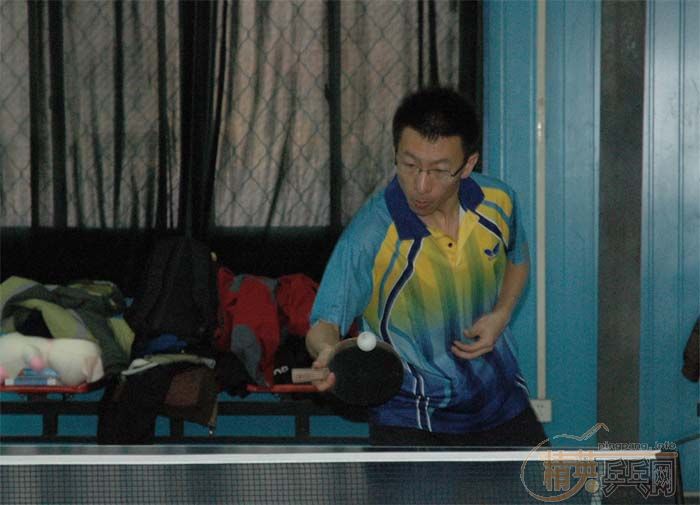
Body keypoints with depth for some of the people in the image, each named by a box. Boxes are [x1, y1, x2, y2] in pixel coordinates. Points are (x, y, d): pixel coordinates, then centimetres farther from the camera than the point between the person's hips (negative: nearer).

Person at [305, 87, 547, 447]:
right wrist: (328, 350, -49)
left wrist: (501, 315, -6)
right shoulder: (368, 236, -26)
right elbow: (324, 324, -24)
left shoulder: (498, 202, -9)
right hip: (408, 414, -5)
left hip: (497, 396, 5)